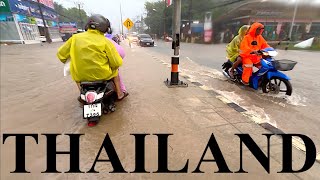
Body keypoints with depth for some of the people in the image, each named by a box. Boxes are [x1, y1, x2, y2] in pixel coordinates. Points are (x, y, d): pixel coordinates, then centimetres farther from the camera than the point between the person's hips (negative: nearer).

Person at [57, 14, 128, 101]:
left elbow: (61, 54, 7)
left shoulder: (75, 37, 0)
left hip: (80, 76, 3)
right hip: (101, 75, -3)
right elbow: (117, 63, -12)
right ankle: (119, 94, 33)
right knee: (114, 69, 27)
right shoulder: (105, 41, -10)